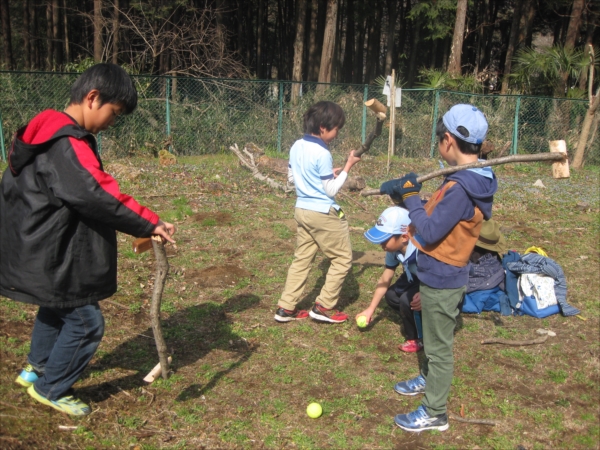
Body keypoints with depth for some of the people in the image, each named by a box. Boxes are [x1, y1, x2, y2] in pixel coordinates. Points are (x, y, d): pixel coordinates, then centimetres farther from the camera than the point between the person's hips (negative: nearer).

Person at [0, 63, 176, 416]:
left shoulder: (52, 134, 8)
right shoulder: (65, 144, -26)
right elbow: (98, 195, -34)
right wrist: (150, 223, -29)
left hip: (46, 251, 11)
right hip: (51, 257, -11)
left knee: (57, 309, 29)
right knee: (86, 321, 3)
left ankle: (37, 369, 48)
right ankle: (51, 389, 22)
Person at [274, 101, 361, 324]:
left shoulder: (296, 146, 4)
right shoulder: (322, 153, -19)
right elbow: (331, 190, -15)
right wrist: (347, 167, -8)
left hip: (302, 210, 8)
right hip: (324, 213, -8)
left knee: (302, 259, 16)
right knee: (343, 258, 8)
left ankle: (285, 308, 16)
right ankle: (323, 307, 9)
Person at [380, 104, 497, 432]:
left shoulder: (460, 188, -29)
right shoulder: (474, 179, 1)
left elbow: (429, 232, -26)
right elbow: (439, 216, 7)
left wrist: (409, 195, -17)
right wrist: (409, 192, -1)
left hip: (440, 280, -9)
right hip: (443, 275, 9)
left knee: (439, 346, 6)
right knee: (434, 339, 29)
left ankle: (434, 414, 21)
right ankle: (429, 379, 50)